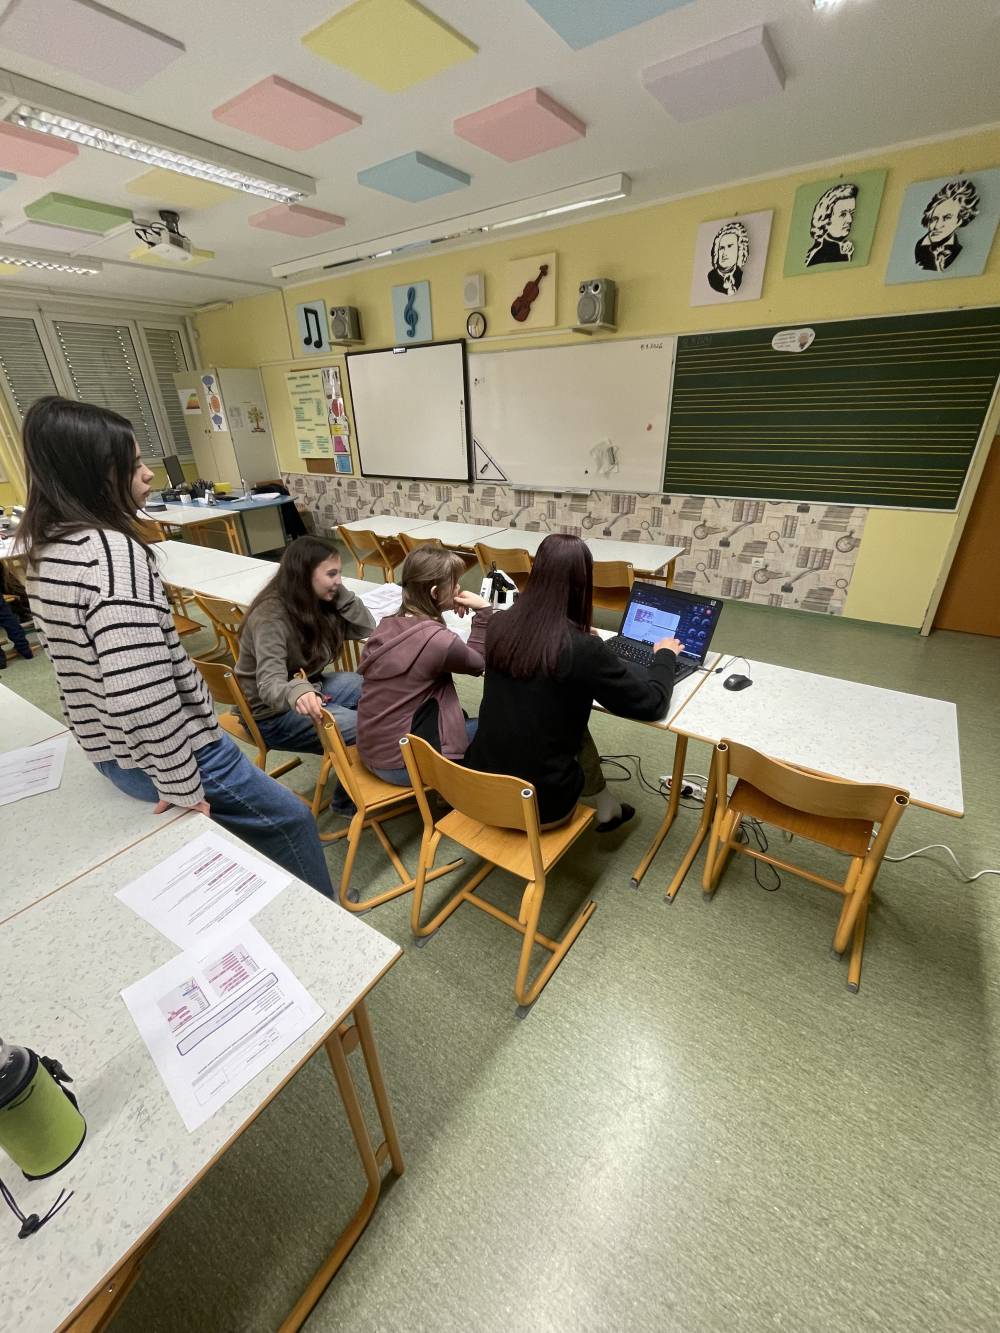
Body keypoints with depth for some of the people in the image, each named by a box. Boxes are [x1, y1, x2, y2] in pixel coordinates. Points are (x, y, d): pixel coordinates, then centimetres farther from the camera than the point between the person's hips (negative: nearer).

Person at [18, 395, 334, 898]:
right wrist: (181, 787, -21)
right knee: (290, 820, 10)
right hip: (153, 752, -9)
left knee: (241, 822, 28)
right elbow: (141, 695, -34)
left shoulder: (45, 546, 3)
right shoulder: (112, 550, -27)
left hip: (108, 750, 9)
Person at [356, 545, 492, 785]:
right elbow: (478, 664, -2)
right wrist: (483, 611, 0)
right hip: (399, 764, -8)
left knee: (460, 715, 25)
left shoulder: (388, 625, -3)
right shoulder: (437, 640, -25)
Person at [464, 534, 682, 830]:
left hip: (482, 785, 5)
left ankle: (606, 808, 42)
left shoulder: (502, 626, -7)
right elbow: (651, 704, -9)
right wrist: (665, 656, 9)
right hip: (538, 802, -4)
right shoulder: (584, 650, -23)